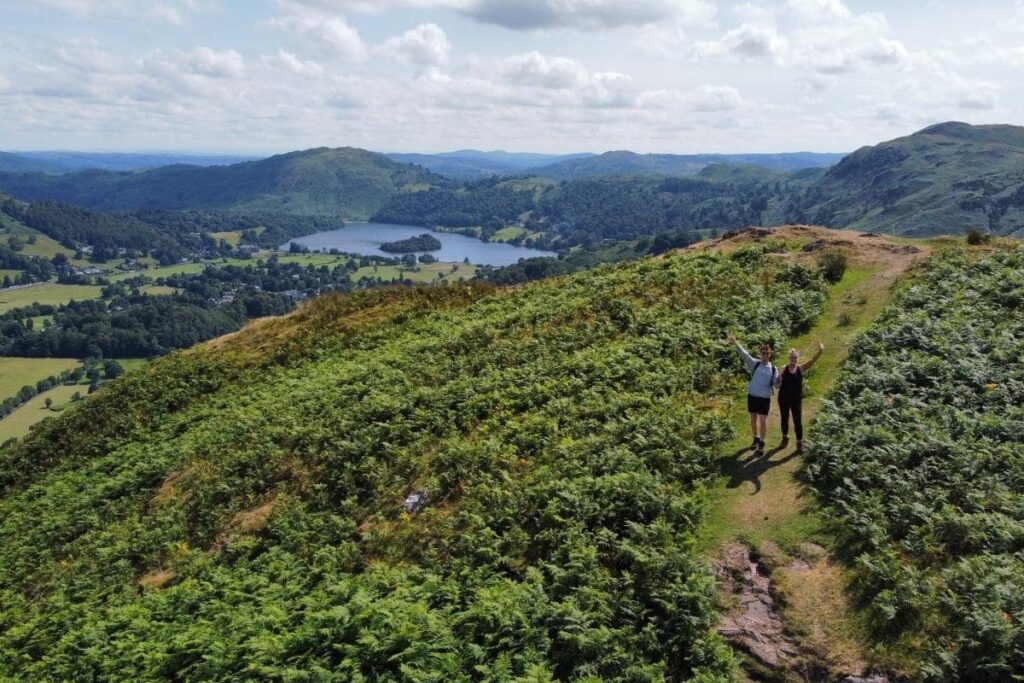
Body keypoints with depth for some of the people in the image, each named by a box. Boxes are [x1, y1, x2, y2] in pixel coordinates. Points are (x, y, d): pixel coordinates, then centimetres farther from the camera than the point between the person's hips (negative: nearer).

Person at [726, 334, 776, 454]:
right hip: (752, 396, 1)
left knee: (763, 420, 2)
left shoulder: (773, 369, -1)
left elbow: (776, 383, 5)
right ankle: (756, 439, 34)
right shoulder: (755, 364, -4)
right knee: (753, 419, 14)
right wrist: (735, 343, -34)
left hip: (765, 398, -1)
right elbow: (744, 355, -18)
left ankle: (762, 443, 14)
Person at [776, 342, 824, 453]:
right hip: (783, 398, 1)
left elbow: (812, 361, -10)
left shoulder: (801, 368, -3)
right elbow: (778, 381, 1)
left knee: (798, 421, 2)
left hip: (796, 399, 0)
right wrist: (777, 383, -23)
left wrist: (820, 351, -23)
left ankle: (799, 443, 11)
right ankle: (785, 438, 34)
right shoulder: (784, 369, -3)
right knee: (784, 419, 15)